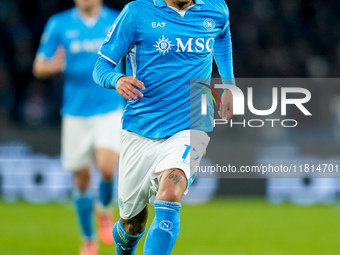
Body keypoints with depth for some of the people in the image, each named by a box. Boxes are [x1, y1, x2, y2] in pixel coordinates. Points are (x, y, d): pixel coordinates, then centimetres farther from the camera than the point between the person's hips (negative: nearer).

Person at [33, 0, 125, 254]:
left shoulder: (119, 22, 1)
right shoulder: (59, 24, 0)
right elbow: (39, 67, 1)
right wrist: (52, 66, -22)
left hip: (110, 111, -1)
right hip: (76, 113, 1)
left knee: (107, 168, -20)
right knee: (82, 178, 5)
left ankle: (104, 210, 13)